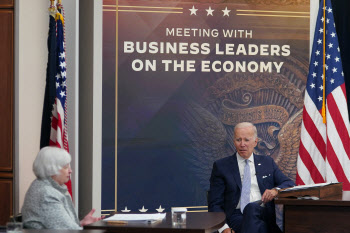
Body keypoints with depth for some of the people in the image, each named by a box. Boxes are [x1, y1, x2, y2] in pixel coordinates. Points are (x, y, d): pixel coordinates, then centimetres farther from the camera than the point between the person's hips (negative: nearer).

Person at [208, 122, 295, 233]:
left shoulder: (267, 162, 21)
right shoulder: (221, 166, 12)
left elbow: (290, 184, 17)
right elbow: (214, 204, 6)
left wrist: (276, 190, -8)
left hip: (264, 213, 3)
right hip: (236, 217, -3)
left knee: (252, 208, -36)